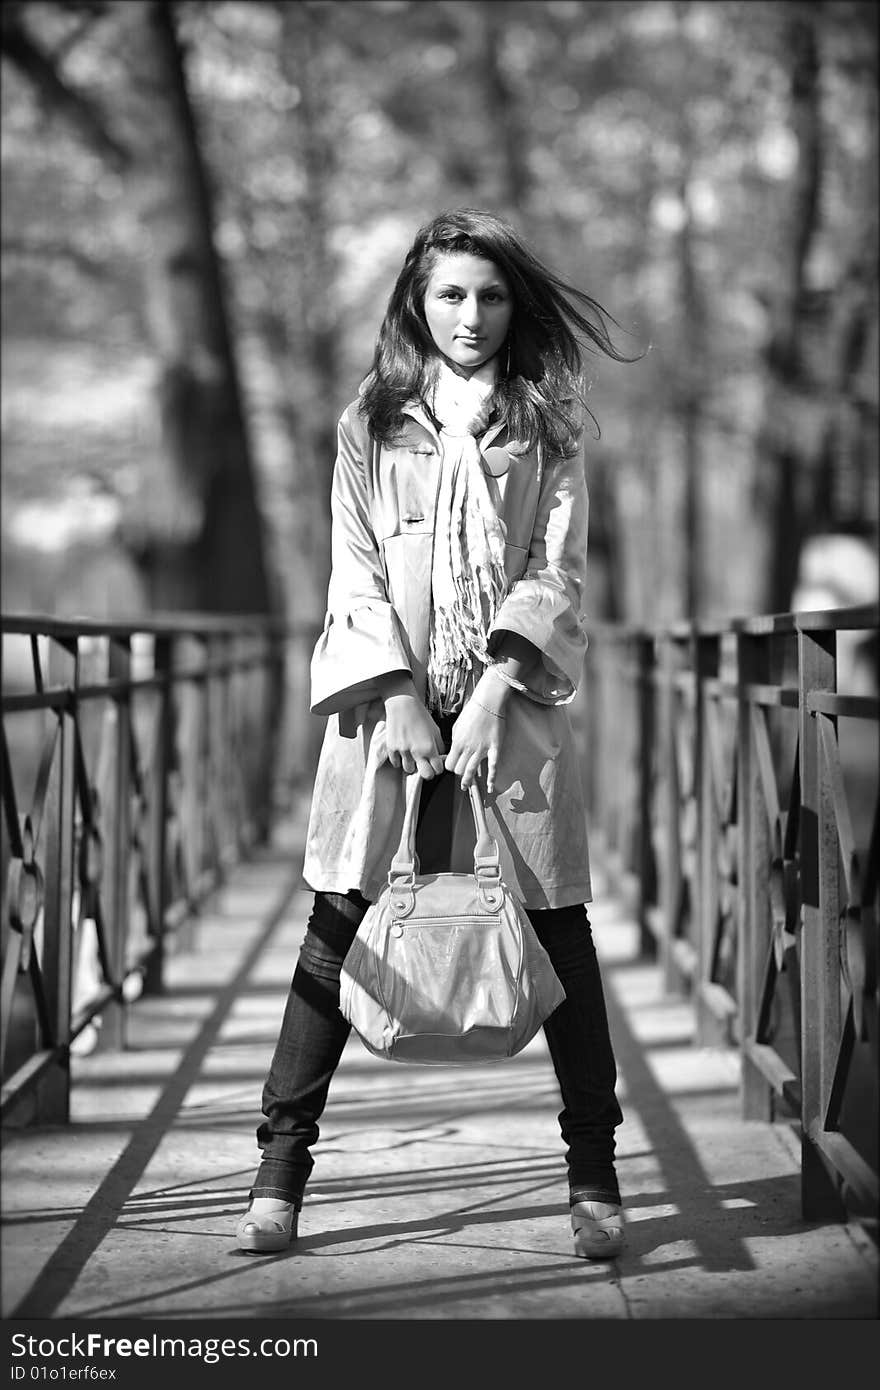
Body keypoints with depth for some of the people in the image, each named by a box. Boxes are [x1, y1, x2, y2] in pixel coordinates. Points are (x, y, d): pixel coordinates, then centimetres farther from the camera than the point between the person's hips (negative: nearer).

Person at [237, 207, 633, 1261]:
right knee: (338, 923, -2)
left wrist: (494, 689, -12)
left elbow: (557, 572, 1)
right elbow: (355, 571, 3)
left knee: (557, 926, 0)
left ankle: (594, 1175, 8)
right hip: (388, 691, 0)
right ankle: (280, 1173, 3)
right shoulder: (369, 425, 9)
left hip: (512, 696, 0)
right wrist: (396, 695, -10)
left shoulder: (548, 424, 8)